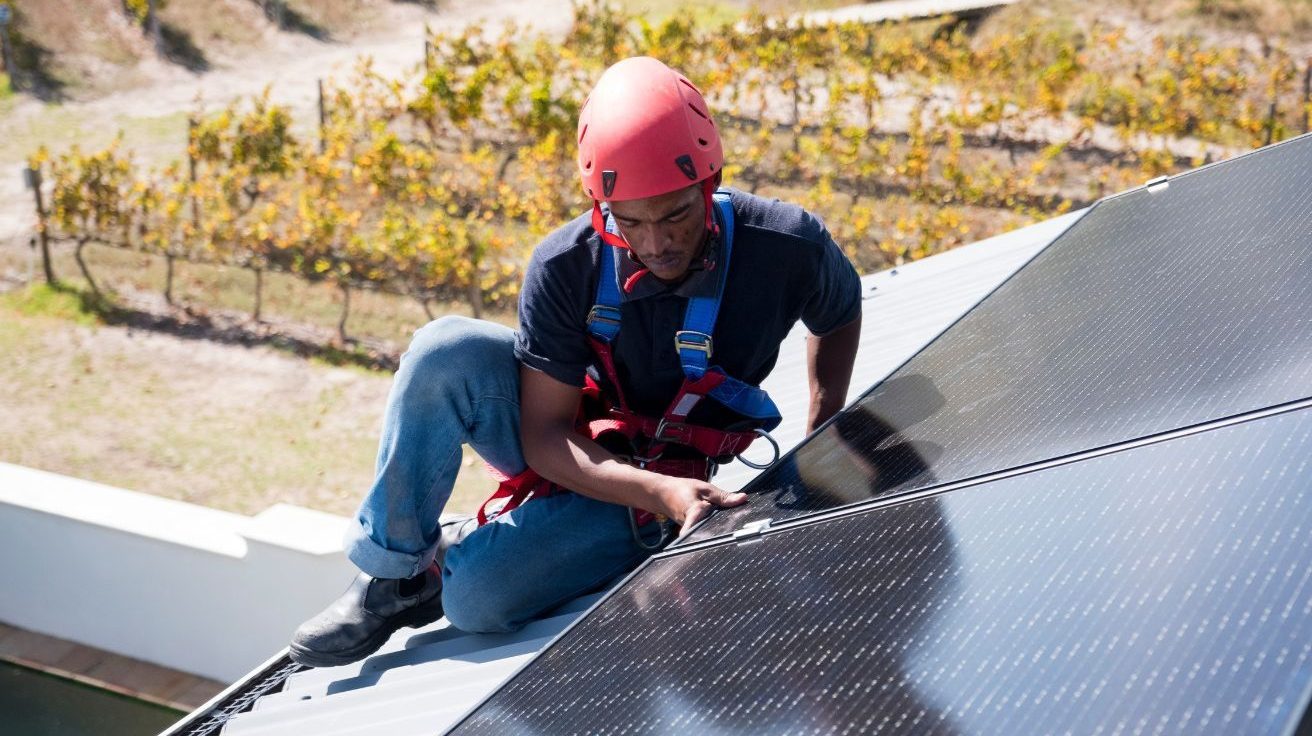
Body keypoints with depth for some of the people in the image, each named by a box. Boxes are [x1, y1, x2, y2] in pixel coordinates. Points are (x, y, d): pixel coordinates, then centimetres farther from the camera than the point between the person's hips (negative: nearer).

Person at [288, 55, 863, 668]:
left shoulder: (786, 246, -24)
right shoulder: (566, 267, -23)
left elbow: (840, 315, 2)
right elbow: (544, 435, -18)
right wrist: (660, 491, -34)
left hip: (668, 482, -1)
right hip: (566, 450, 2)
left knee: (475, 598, -28)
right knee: (446, 351, -31)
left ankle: (447, 558, 10)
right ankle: (394, 572, -14)